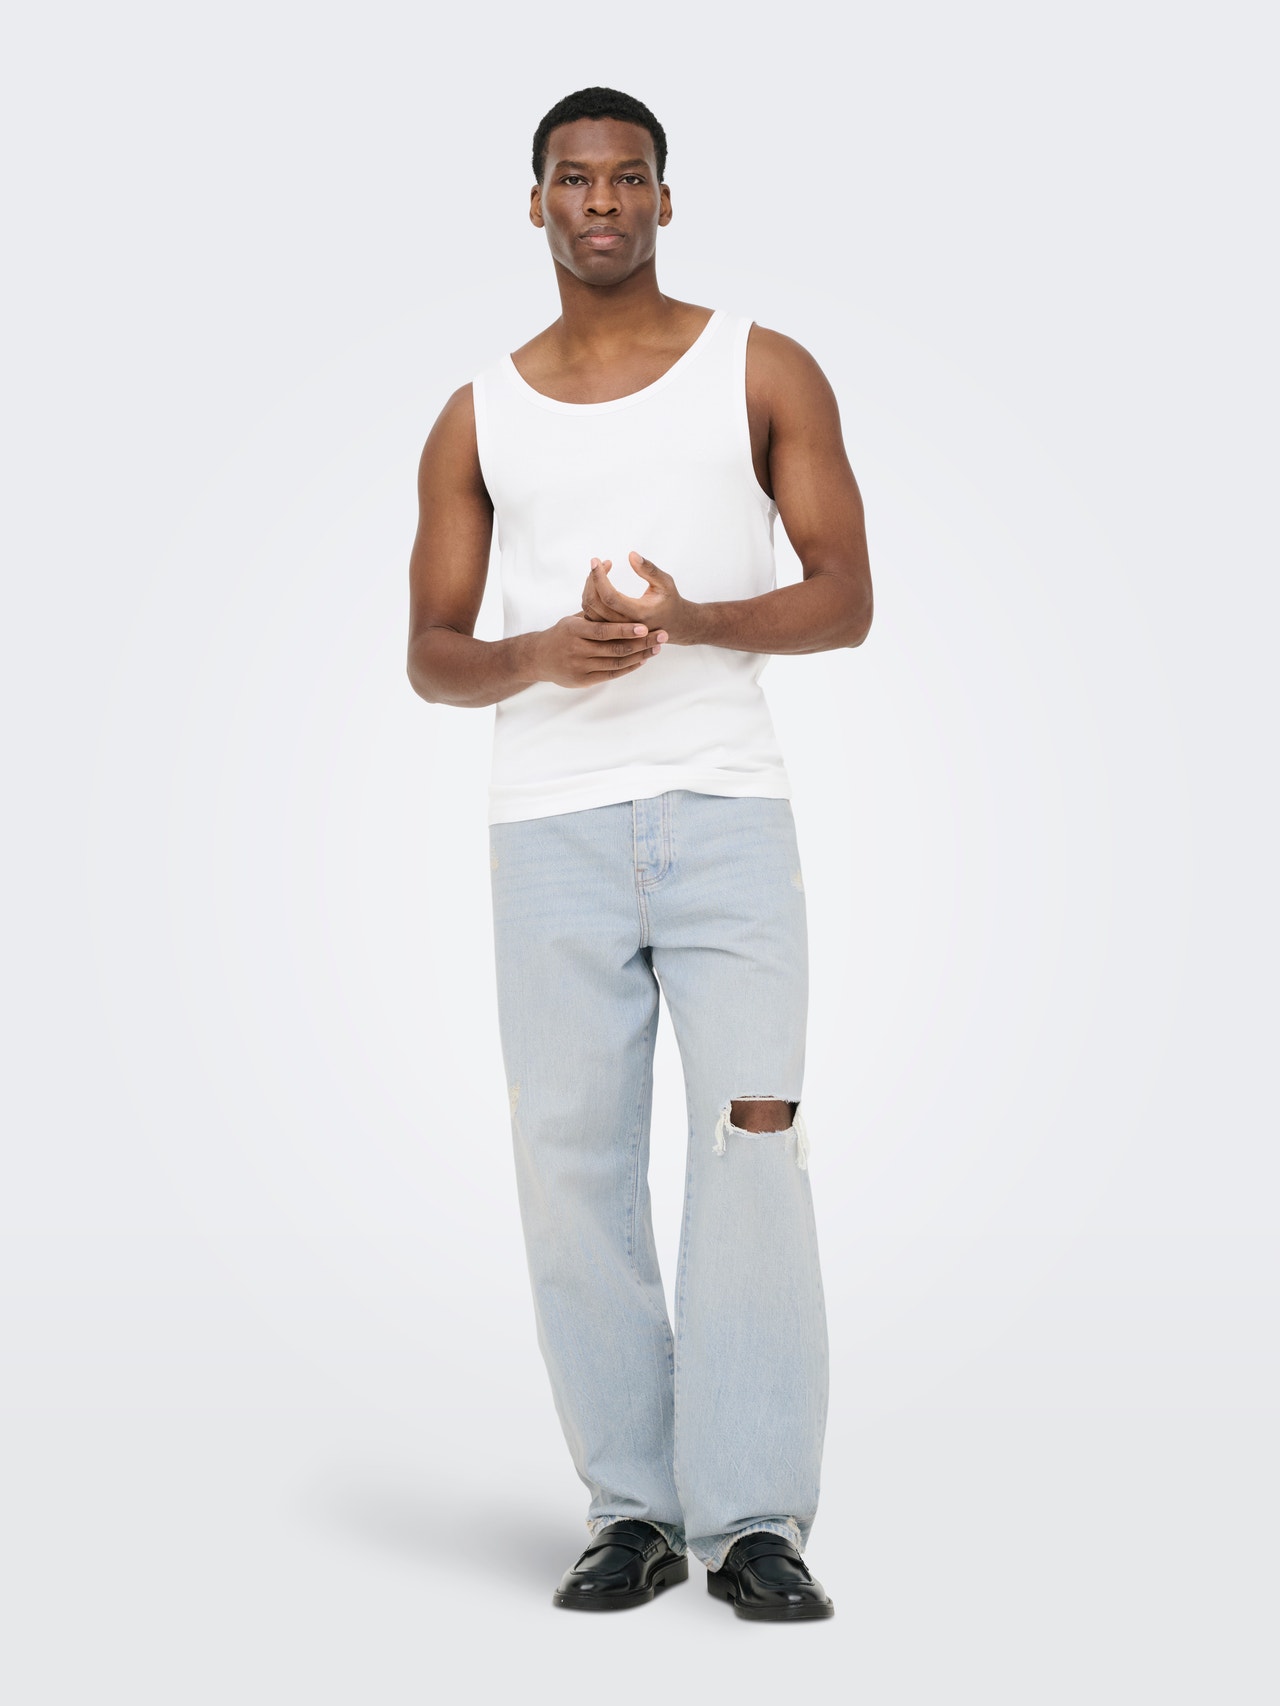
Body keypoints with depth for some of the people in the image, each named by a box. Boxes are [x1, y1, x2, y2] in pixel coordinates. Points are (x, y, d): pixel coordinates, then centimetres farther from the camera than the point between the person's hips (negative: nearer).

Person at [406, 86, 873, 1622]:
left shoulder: (763, 372, 7)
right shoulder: (477, 419, 13)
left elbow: (846, 600, 3)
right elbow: (430, 655, 11)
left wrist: (691, 618, -16)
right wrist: (543, 655, -11)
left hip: (726, 811, -2)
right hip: (550, 827, 2)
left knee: (754, 1137, -11)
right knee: (573, 1162, 0)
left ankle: (756, 1520, -5)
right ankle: (632, 1509, 9)